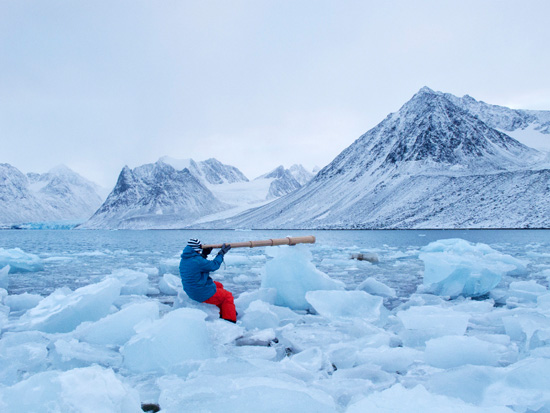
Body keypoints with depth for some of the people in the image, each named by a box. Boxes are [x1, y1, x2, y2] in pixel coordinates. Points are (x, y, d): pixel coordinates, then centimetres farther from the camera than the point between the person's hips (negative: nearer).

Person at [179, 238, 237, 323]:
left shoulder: (184, 259, 2)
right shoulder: (197, 260, -26)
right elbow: (214, 265, -15)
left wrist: (204, 254, 9)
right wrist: (222, 253, -3)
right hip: (203, 295, -9)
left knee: (219, 286, 28)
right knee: (228, 296, 8)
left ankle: (221, 313, 34)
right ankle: (230, 320, 12)